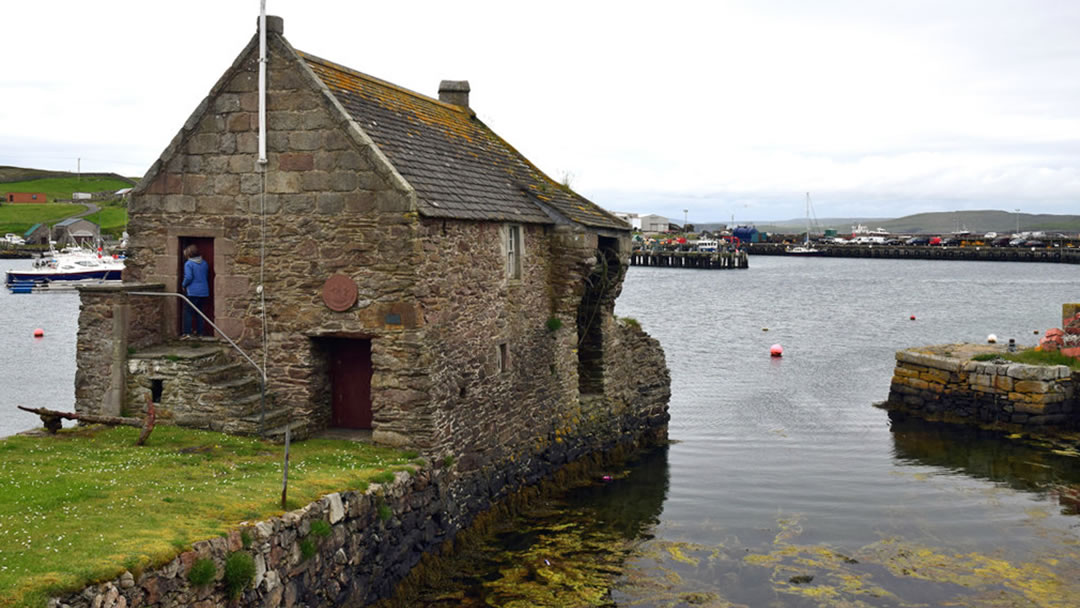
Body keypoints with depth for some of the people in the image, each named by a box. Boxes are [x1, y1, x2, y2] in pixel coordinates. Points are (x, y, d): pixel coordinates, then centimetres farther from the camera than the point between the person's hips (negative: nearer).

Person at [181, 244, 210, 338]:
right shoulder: (204, 263, 9)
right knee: (199, 312, 15)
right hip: (204, 291, 6)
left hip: (193, 292, -6)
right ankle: (199, 332, 17)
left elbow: (188, 277, -17)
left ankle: (187, 332, -8)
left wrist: (184, 285, -1)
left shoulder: (188, 264, -10)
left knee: (188, 312, -1)